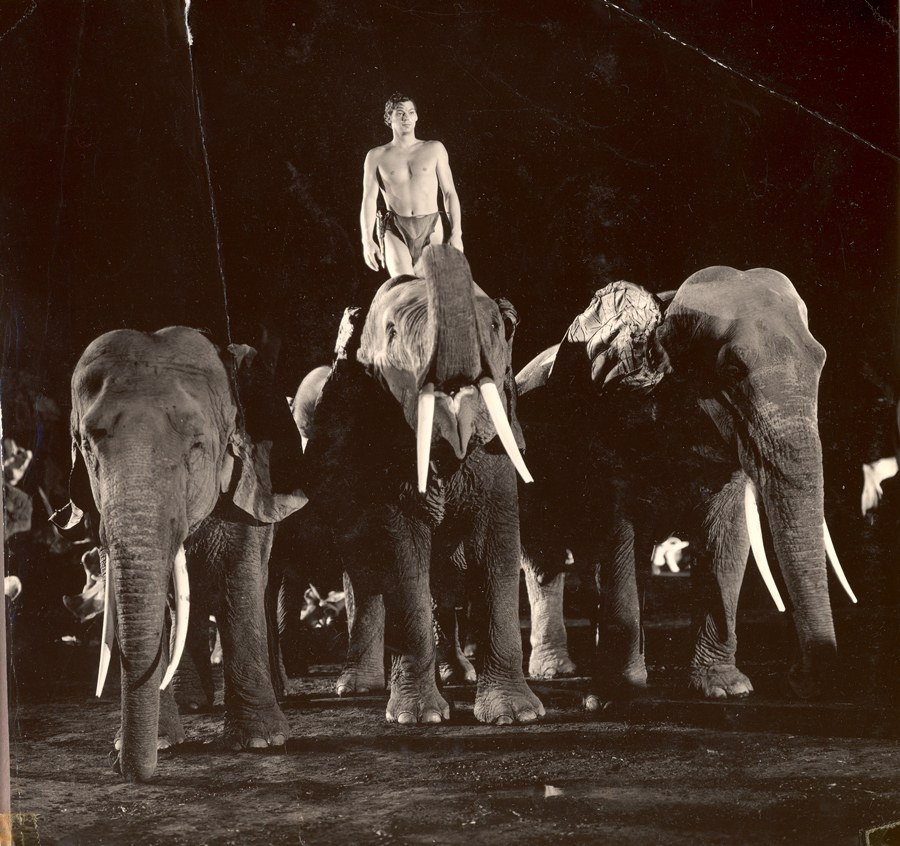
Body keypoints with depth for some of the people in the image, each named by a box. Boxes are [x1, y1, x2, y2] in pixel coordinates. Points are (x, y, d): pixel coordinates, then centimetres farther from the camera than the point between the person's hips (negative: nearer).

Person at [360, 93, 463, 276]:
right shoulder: (376, 156, 10)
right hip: (396, 231, -1)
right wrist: (367, 240, -10)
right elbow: (369, 200, 4)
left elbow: (450, 193, 9)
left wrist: (456, 234, -2)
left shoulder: (434, 149, 11)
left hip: (431, 229, 1)